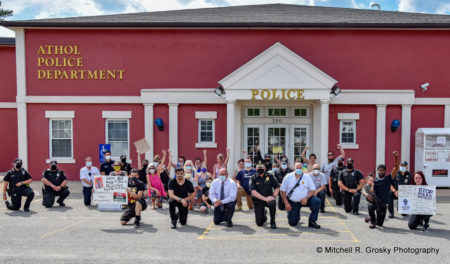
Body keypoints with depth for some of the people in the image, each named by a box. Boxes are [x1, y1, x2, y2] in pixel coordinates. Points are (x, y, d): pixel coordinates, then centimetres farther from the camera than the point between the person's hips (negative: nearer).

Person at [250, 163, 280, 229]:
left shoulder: (270, 176, -7)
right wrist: (265, 198, -23)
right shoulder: (254, 178, -9)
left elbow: (277, 187, 0)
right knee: (259, 223, -2)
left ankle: (272, 222, -13)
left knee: (272, 203, -37)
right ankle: (264, 213, 35)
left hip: (269, 198, 0)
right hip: (258, 201, 0)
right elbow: (253, 192, -16)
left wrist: (274, 196, -17)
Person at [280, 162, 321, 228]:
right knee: (292, 223, -5)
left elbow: (312, 190, -3)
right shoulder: (288, 177, -3)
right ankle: (297, 215, 33)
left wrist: (306, 198, -21)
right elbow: (283, 191, -1)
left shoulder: (307, 177, -1)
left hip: (305, 200, 0)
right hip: (293, 202, 0)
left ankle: (312, 221, -14)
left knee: (317, 201, -29)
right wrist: (286, 203, -8)